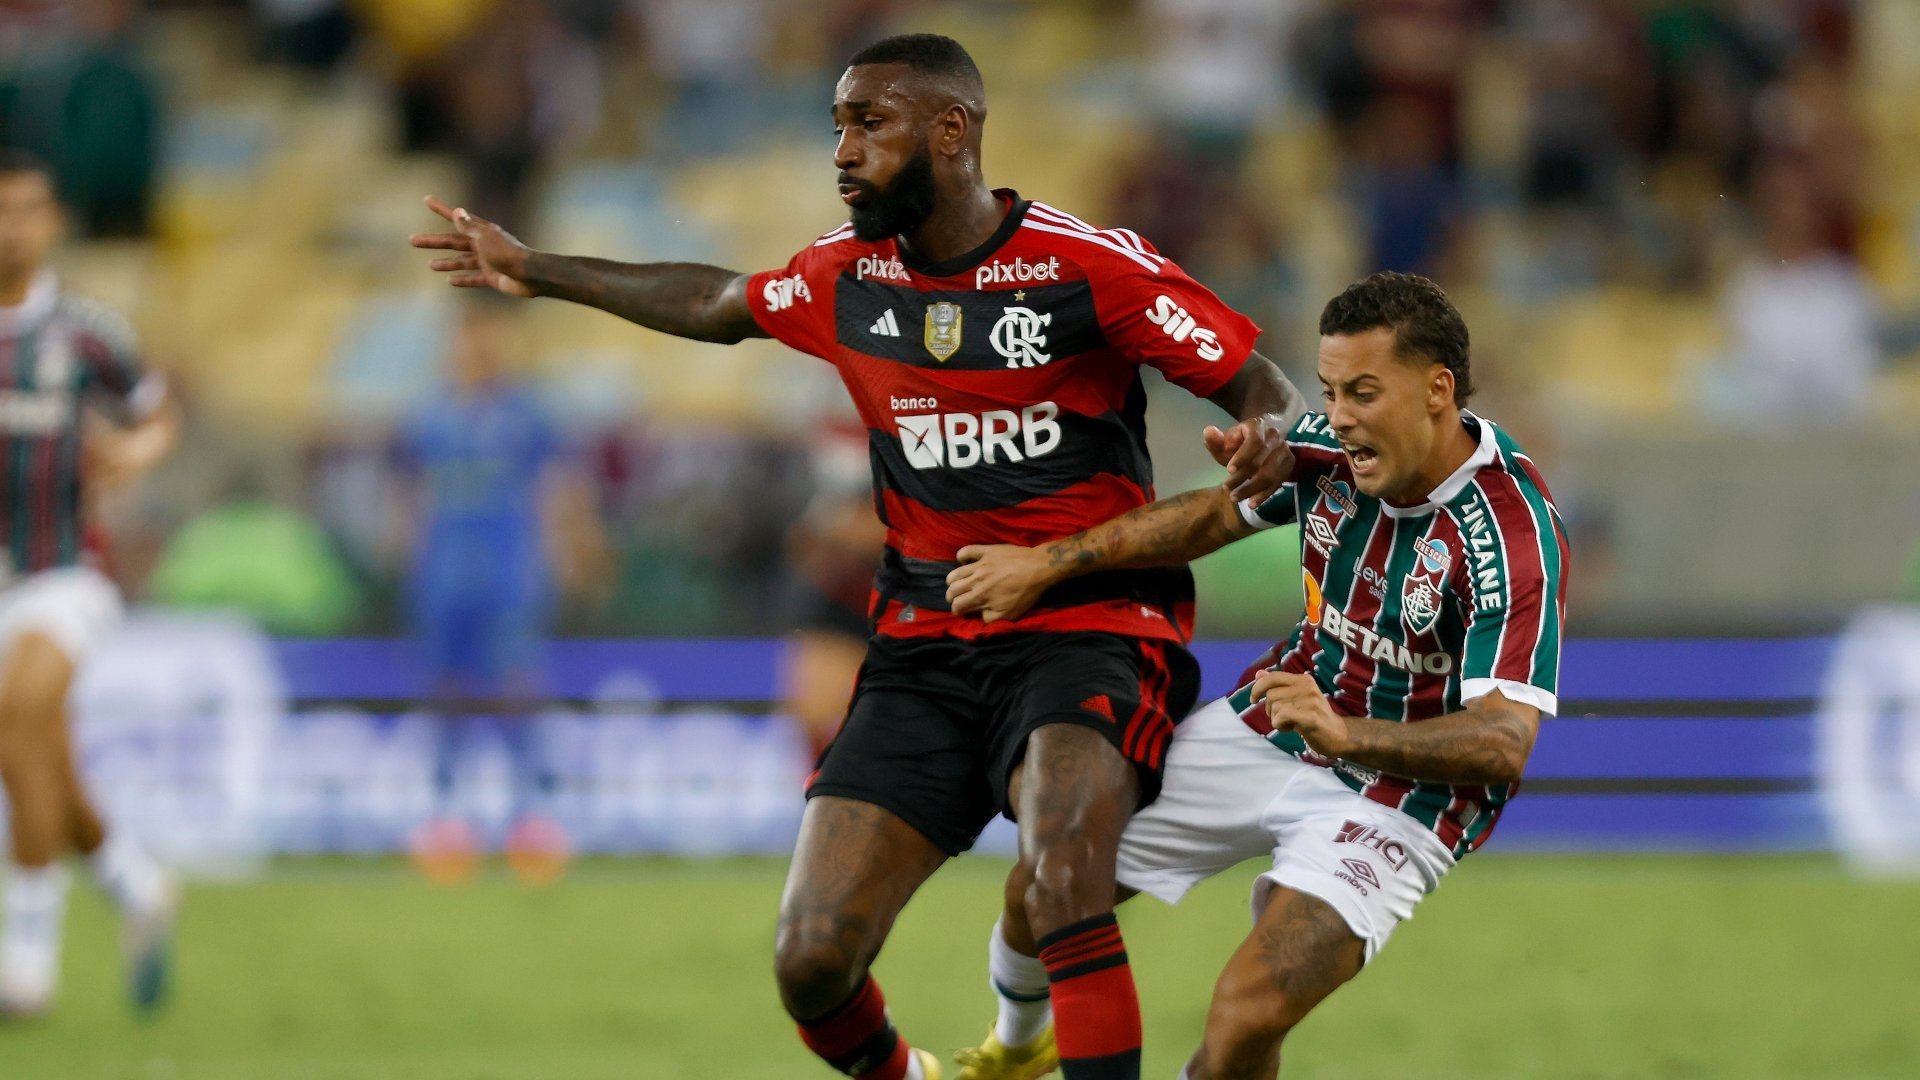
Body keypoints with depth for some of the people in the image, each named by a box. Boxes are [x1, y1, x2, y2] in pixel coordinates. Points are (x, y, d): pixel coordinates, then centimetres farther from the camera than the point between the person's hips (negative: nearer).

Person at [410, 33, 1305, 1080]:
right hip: (923, 644, 5)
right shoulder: (845, 277, 6)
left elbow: (1266, 393, -6)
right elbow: (719, 304, 27)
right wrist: (538, 272, 33)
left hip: (1088, 629, -5)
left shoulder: (1092, 266, -10)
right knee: (811, 960, -4)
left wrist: (1269, 443, -30)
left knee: (1059, 877, -35)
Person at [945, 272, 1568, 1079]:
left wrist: (1345, 735, -47)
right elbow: (1214, 516, 9)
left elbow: (1504, 742, -34)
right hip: (1268, 732, 6)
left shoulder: (1514, 541, -29)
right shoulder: (1328, 448, -11)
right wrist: (1049, 562, 6)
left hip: (1398, 793, -6)